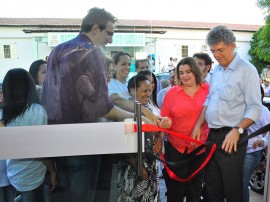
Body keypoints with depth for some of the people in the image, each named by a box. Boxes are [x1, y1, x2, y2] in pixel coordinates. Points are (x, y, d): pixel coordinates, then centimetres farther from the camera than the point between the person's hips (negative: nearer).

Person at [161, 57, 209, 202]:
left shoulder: (208, 90, -3)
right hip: (176, 146, 0)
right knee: (175, 187, 13)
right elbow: (164, 119, 1)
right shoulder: (172, 92, -3)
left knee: (195, 187, 20)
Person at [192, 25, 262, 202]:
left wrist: (237, 130, -25)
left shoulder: (247, 70, -9)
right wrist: (198, 125, 10)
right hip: (212, 135, 7)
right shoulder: (216, 70, 12)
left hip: (231, 138, -7)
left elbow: (255, 108, -14)